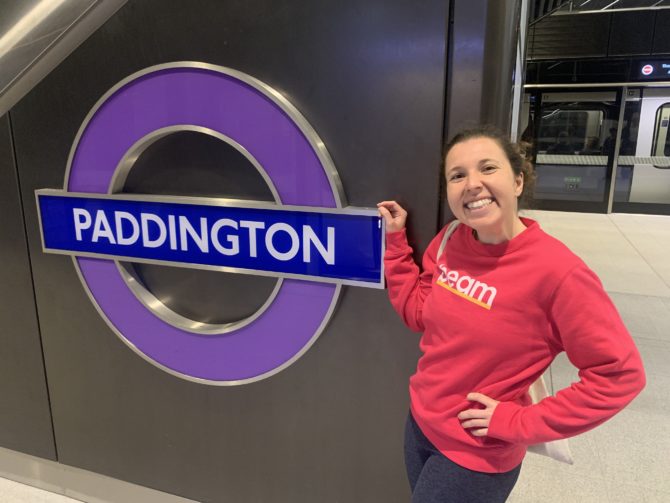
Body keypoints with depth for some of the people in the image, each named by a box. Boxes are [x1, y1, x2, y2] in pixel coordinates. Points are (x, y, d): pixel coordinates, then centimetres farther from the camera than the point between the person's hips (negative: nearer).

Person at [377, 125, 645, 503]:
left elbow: (620, 374, -20)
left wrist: (519, 422, -18)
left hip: (476, 456, -6)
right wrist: (395, 239, -4)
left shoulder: (556, 270, -26)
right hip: (420, 422, 6)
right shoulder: (450, 242, -7)